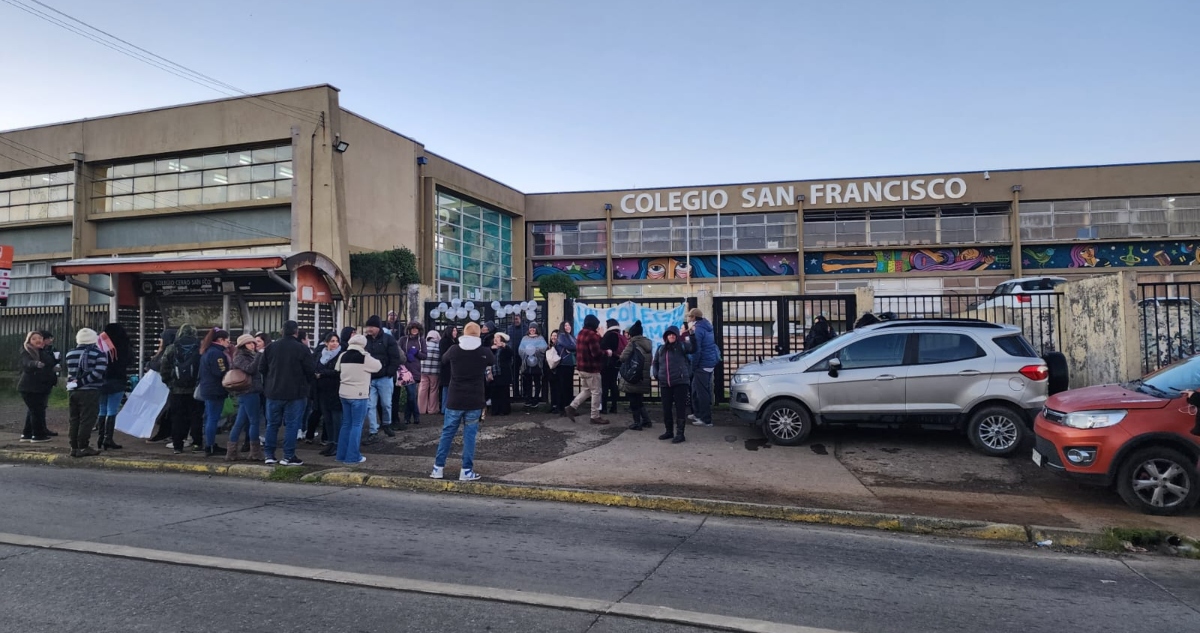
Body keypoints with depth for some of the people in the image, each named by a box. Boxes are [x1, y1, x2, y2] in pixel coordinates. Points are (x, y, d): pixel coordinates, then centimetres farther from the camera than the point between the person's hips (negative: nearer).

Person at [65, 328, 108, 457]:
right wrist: (82, 382, -14)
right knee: (86, 420, -2)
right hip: (90, 392, -6)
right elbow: (97, 373, -18)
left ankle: (74, 447, 15)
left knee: (74, 419, 12)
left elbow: (70, 372, 15)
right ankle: (83, 448, -2)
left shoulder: (70, 354, 11)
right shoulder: (99, 354, -7)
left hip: (72, 391, 6)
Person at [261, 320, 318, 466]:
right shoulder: (301, 348, -12)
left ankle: (269, 455, 16)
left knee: (272, 424, 13)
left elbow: (263, 369, 11)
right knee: (292, 424, 0)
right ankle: (288, 456, 0)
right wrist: (311, 380, 11)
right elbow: (312, 369, -10)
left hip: (273, 392, 5)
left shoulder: (271, 347, 3)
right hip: (295, 393, -5)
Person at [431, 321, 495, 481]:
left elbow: (443, 360, 17)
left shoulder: (454, 350, -5)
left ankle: (438, 467, 17)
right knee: (469, 435, 5)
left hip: (455, 400, 1)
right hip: (475, 401, -1)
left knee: (447, 433, 12)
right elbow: (494, 361, 17)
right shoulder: (484, 352, -6)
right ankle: (467, 471, 5)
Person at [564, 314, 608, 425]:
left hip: (582, 367, 9)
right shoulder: (592, 335, -18)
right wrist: (606, 353, -4)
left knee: (586, 390, 21)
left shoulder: (581, 333, 12)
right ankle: (595, 417, 6)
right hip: (591, 368, -9)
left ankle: (571, 407, 11)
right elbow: (596, 353, -23)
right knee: (596, 392, 1)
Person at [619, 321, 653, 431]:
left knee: (634, 401, 2)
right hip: (644, 377, 7)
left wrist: (620, 361, 6)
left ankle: (637, 423, 5)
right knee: (639, 400, 19)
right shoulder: (648, 343, 9)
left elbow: (623, 357, -15)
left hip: (632, 377, -7)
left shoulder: (633, 343, -11)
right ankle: (646, 420, 19)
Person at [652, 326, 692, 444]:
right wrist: (656, 375, 14)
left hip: (680, 382, -5)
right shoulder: (661, 349, 14)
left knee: (680, 408, -3)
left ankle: (680, 433, 0)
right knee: (666, 408, 10)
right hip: (665, 384, 5)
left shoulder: (681, 346, 0)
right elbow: (655, 363, 26)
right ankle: (669, 431, 24)